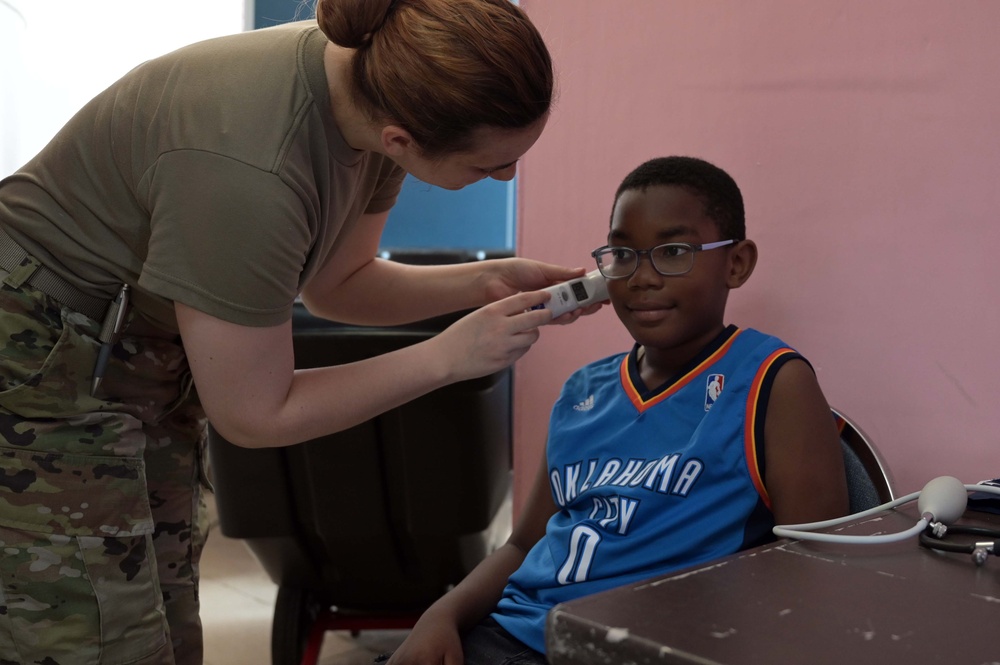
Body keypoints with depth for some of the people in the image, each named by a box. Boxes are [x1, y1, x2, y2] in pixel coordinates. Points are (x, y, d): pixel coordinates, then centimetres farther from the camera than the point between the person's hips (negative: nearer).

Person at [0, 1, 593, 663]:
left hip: (146, 356, 8)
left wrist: (488, 281, -7)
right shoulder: (246, 169, -36)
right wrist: (448, 356, -19)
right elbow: (255, 416, -22)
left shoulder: (381, 82, -12)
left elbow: (336, 282, 6)